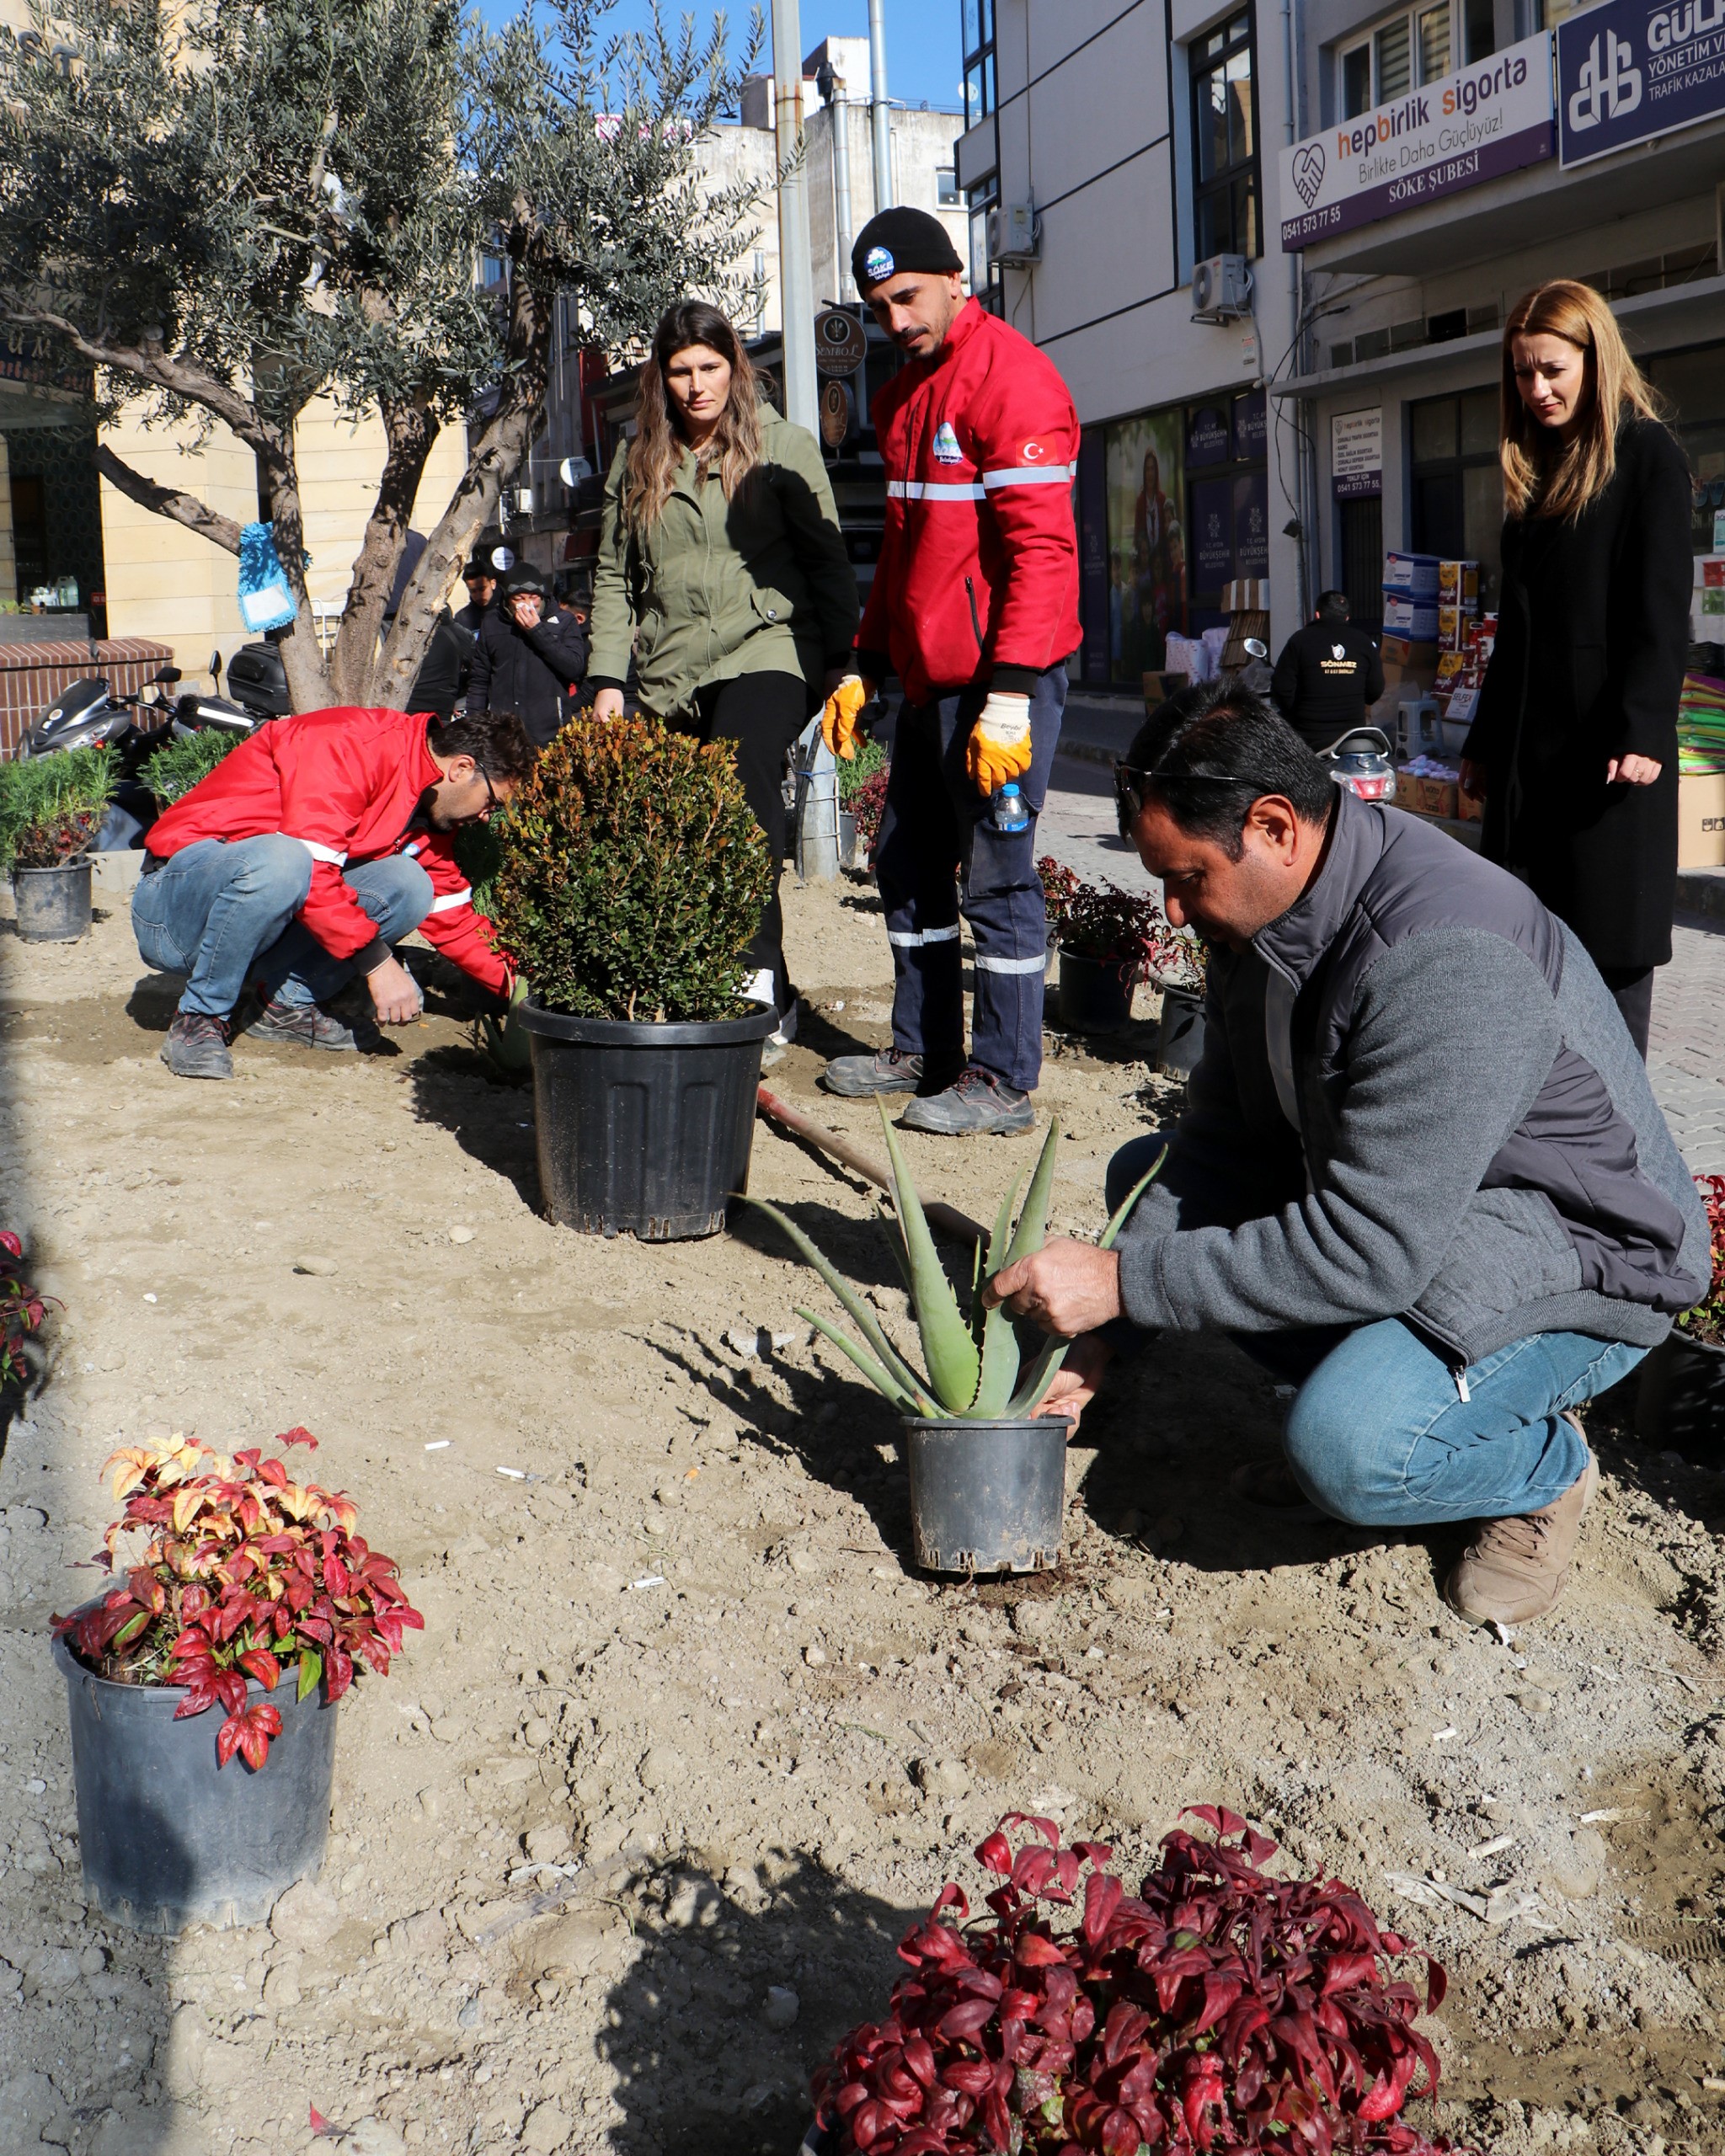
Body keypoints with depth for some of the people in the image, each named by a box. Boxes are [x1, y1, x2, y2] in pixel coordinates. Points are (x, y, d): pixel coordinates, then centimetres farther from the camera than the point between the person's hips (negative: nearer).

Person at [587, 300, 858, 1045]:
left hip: (766, 652, -4)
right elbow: (612, 577, 17)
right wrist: (608, 677, 7)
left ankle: (758, 972, -37)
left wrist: (838, 661, 0)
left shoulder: (783, 446, 8)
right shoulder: (637, 462, 16)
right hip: (669, 673, 4)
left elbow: (827, 559, 8)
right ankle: (774, 1000, 10)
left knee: (740, 788, -31)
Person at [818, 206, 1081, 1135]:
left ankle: (1002, 1083, 3)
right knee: (908, 865, 14)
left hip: (998, 677, -9)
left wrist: (1008, 697, -25)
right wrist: (865, 666, 22)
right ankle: (921, 1052, 26)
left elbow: (1042, 548, -19)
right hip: (928, 676, 10)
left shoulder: (1013, 378, -12)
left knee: (995, 877, -5)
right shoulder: (902, 395, 17)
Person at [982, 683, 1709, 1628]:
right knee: (1144, 1176, 8)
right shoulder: (1261, 912, -5)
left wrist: (1122, 1284, -30)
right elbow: (1221, 1144, 0)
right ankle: (1363, 1390, 9)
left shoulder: (1447, 960, -34)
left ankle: (1544, 1462, 2)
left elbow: (1368, 1251, -35)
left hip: (1579, 1264, -9)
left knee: (1349, 1452, -32)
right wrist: (1094, 1337, -9)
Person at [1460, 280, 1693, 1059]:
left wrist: (1643, 732, -21)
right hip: (1530, 742, 7)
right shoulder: (1536, 469, 18)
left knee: (1610, 937, -3)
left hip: (1608, 743, -7)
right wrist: (1484, 739, 19)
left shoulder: (1646, 456, -2)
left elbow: (1662, 608, -11)